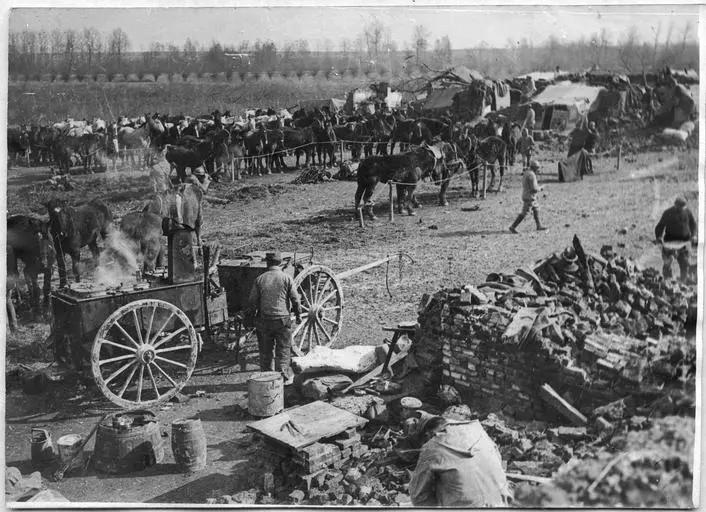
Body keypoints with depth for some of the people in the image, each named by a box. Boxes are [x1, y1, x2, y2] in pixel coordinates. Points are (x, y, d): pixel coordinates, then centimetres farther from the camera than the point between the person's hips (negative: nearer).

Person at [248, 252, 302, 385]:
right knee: (283, 350, 7)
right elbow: (295, 299, -5)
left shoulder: (260, 279, -2)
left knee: (266, 350, 12)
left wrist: (254, 313, 20)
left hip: (264, 320, 2)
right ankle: (285, 377, 9)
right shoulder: (287, 278, -6)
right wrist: (298, 314, 8)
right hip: (283, 319, -1)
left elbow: (253, 301, 1)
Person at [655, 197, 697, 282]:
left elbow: (693, 225, 14)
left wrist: (694, 235, -3)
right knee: (667, 263, -4)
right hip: (669, 242, -3)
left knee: (684, 264, 6)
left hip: (683, 242, 3)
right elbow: (659, 227, -2)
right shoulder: (668, 213, -7)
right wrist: (659, 237, -19)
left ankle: (684, 281, 22)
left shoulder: (687, 212, 2)